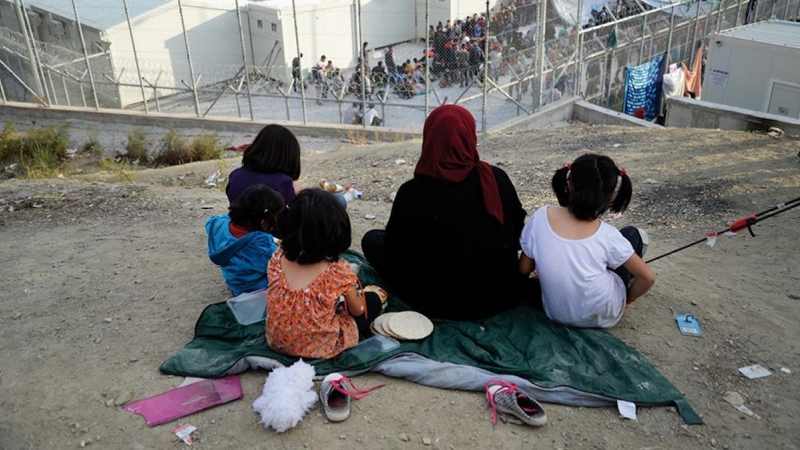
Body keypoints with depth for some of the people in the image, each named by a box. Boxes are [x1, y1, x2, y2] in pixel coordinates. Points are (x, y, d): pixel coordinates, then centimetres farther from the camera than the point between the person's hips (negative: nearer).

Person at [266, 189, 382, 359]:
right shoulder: (339, 271, -27)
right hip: (319, 348, -4)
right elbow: (357, 311, -9)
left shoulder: (277, 259, -15)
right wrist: (356, 294, 13)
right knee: (372, 300, 14)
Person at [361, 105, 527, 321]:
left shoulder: (412, 192, -21)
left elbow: (394, 259, -11)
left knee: (372, 239, 12)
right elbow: (517, 237, 2)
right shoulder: (498, 179, -13)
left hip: (438, 304, -4)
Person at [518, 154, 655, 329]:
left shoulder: (541, 217, -19)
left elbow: (524, 269, -8)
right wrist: (628, 299, 9)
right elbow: (648, 278, -11)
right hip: (602, 317, -2)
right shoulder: (607, 235, -21)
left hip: (555, 314, 3)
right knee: (634, 235, 15)